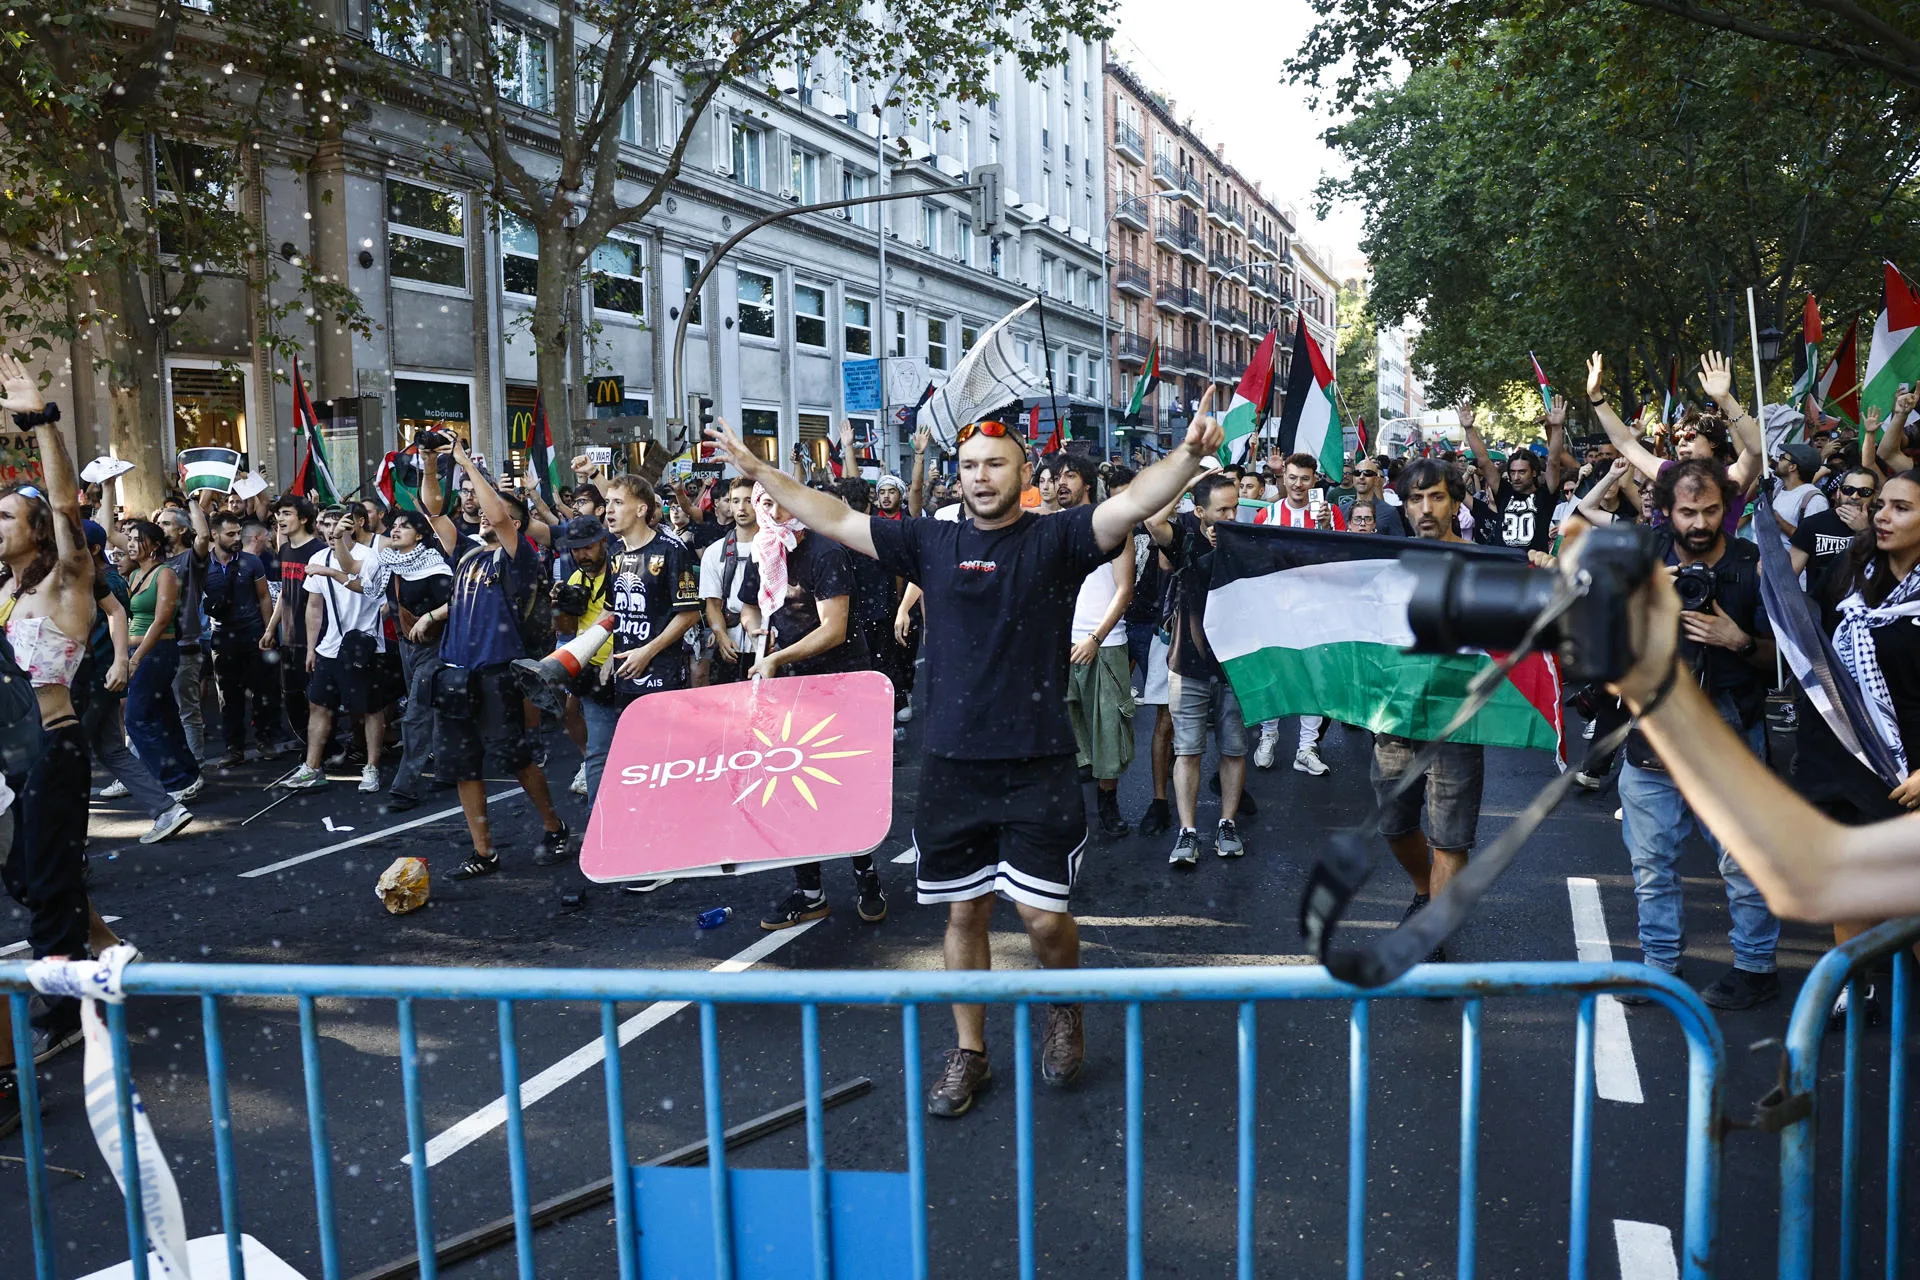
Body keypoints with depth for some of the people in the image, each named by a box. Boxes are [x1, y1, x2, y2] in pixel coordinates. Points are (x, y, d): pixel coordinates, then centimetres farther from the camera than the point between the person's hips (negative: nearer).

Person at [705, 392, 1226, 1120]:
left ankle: (1065, 1009, 30)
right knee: (964, 912, 13)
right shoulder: (933, 543, 6)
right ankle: (969, 1054, 29)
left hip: (1038, 768, -3)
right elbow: (837, 521, 10)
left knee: (1042, 914, -3)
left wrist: (1190, 455, -35)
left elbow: (1134, 502, -18)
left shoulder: (1056, 540, -3)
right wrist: (758, 472, 10)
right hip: (951, 767, 3)